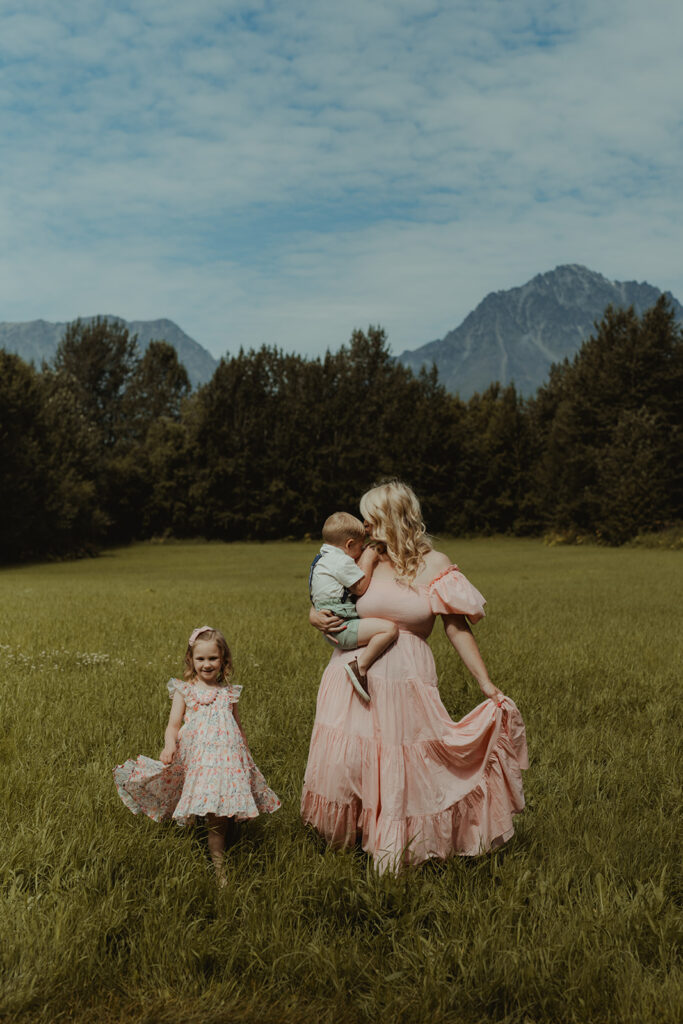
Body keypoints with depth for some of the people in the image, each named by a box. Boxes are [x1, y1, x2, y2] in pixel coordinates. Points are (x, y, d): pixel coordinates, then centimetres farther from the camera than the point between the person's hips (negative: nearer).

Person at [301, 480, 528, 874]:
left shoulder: (434, 565, -3)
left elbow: (457, 628, -3)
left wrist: (487, 684, -5)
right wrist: (316, 617, -7)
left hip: (404, 680, -2)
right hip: (355, 676, 3)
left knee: (398, 767, 5)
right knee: (345, 760, 5)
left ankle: (391, 847, 24)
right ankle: (348, 837, 29)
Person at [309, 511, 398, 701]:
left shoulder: (323, 558, 20)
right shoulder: (342, 561, -13)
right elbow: (361, 588, -10)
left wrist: (365, 559, 23)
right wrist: (367, 560, -1)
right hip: (342, 628, -11)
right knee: (389, 628, -23)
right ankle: (360, 667, -20)